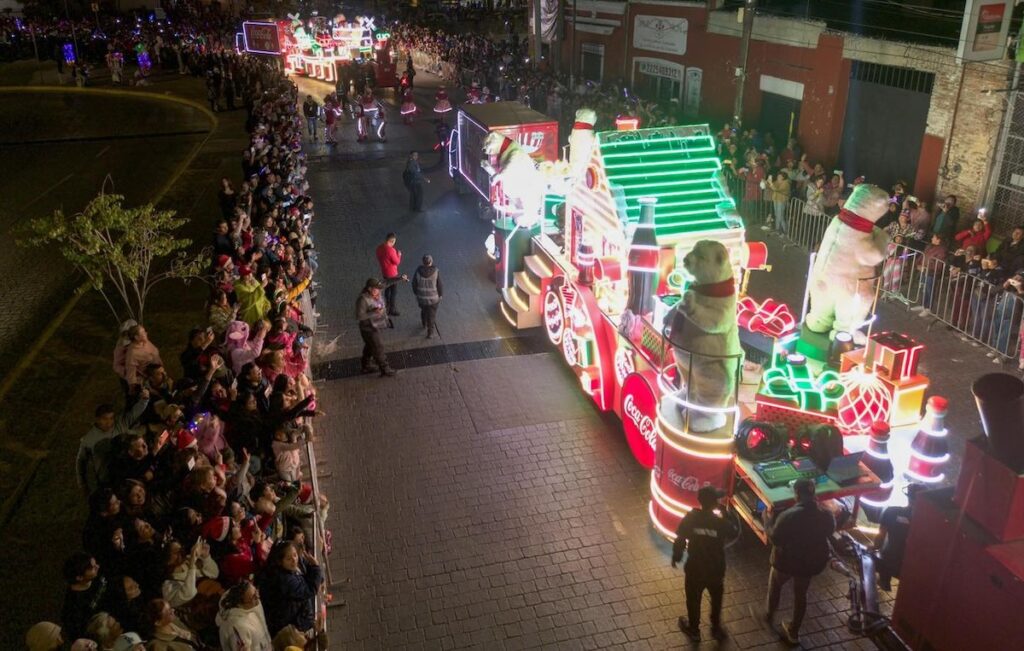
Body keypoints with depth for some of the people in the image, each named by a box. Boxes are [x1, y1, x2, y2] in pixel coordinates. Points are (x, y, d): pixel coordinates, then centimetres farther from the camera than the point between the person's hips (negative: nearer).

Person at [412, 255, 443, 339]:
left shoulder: (418, 271, -16)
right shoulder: (436, 272, -20)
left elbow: (414, 284, -4)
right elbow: (439, 285, -11)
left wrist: (416, 293, 13)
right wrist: (440, 294, 6)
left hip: (421, 297, 2)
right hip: (433, 298, -2)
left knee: (423, 311, 29)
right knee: (432, 315, 12)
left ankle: (424, 324, 53)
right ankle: (430, 332, 18)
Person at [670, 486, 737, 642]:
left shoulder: (690, 518, -19)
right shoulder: (721, 522, -22)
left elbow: (680, 540, -10)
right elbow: (733, 534, 0)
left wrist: (676, 557, 7)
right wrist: (723, 518, 9)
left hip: (695, 568, 0)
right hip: (715, 569, 0)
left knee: (693, 600, 23)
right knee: (716, 599, 27)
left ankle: (694, 629, 40)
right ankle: (716, 628, 44)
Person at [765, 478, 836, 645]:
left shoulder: (788, 515, -30)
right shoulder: (826, 516, -16)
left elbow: (775, 539, -20)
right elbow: (829, 532, 5)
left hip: (786, 561, -3)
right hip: (811, 562, 3)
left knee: (775, 585, 27)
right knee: (801, 594, 24)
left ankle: (770, 615, 48)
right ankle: (794, 632, 35)